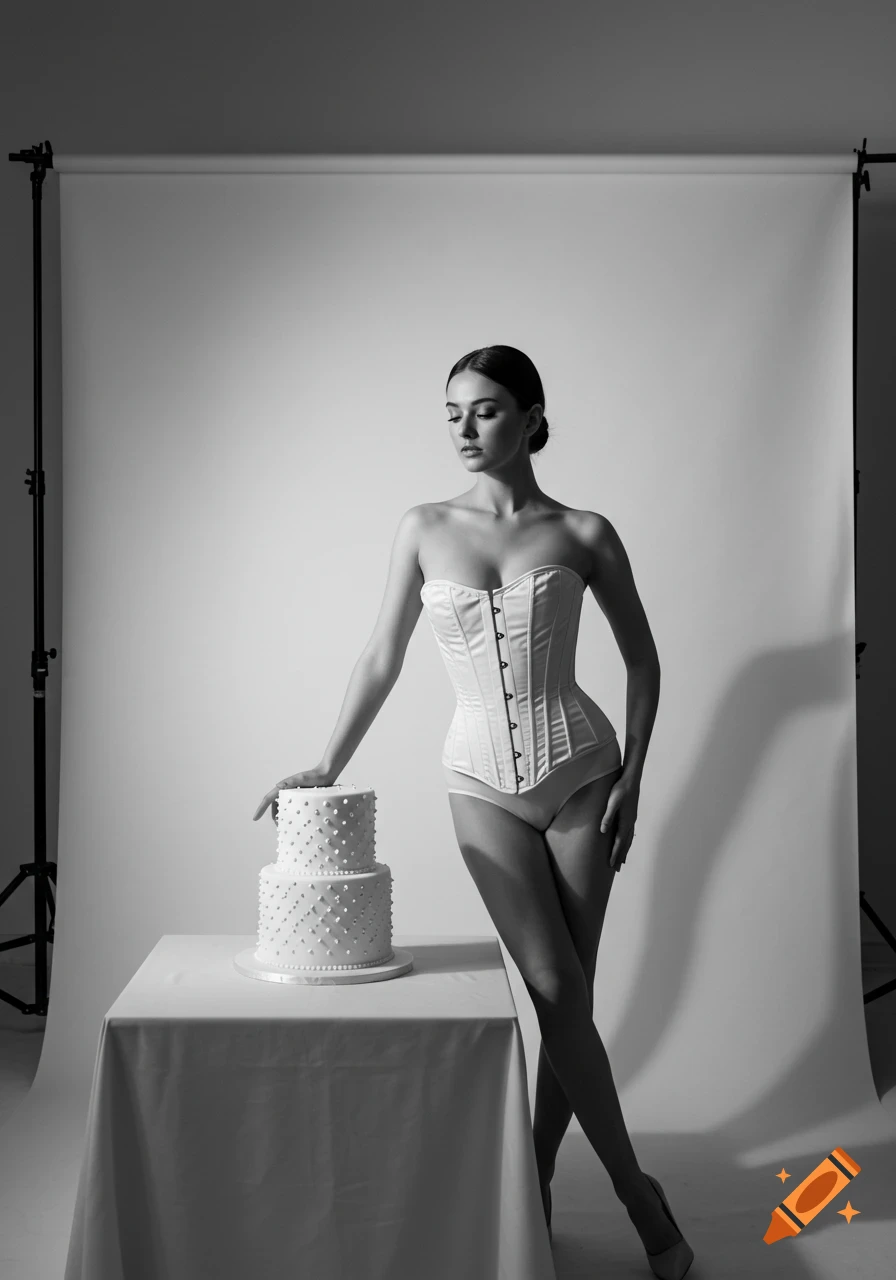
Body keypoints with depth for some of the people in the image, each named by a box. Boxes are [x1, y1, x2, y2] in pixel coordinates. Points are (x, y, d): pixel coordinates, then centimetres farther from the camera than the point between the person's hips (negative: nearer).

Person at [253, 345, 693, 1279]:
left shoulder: (583, 535, -2)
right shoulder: (424, 530, 1)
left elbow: (641, 659, 6)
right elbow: (382, 660, 6)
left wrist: (631, 775, -2)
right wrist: (327, 768, 3)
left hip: (579, 770, 0)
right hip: (483, 781, 0)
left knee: (566, 994, 3)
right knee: (556, 988, -6)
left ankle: (535, 1188, 19)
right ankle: (636, 1191, 8)